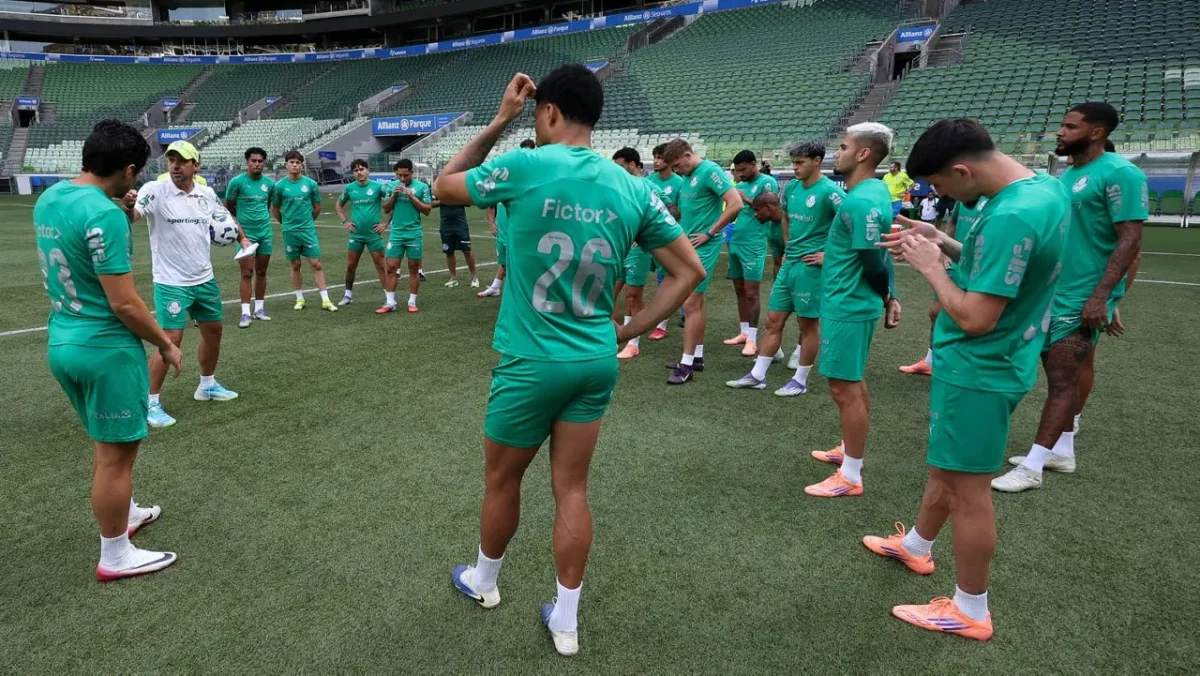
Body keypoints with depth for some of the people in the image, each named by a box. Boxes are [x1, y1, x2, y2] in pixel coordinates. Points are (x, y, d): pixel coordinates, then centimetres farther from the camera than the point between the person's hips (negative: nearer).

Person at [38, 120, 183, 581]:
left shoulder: (49, 197, 5)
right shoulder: (104, 214, -23)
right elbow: (123, 304, -22)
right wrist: (165, 344, -9)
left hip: (62, 341, 9)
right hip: (105, 348, -9)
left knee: (107, 442, 25)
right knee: (116, 452, 5)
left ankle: (125, 513, 43)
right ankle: (115, 556, 18)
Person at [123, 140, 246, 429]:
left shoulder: (207, 193, 0)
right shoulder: (155, 190, -15)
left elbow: (225, 216, 19)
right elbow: (131, 217, -31)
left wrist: (242, 237, 7)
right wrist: (128, 206, -52)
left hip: (204, 279, 6)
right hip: (171, 283, -6)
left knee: (213, 329, 17)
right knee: (171, 339, -9)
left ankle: (207, 385, 38)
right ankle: (151, 403, 6)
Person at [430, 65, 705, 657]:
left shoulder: (525, 167, -13)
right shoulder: (631, 188, 0)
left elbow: (443, 187, 5)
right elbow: (689, 270, 3)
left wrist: (499, 121, 4)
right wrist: (628, 330, 6)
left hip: (531, 361, -4)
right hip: (597, 361, 4)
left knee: (501, 480, 19)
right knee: (572, 489, 14)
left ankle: (483, 581, 43)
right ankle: (565, 620, 26)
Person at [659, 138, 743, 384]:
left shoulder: (710, 171, -15)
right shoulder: (688, 175, 12)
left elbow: (736, 204, -22)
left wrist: (710, 233, -17)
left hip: (703, 247, -9)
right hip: (688, 245, 9)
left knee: (691, 303, -8)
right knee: (696, 300, 14)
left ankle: (687, 364, -1)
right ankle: (697, 356, 23)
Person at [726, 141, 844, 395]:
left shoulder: (829, 191, -14)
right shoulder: (791, 188, 8)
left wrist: (831, 255, -16)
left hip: (810, 267, -7)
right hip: (789, 264, 7)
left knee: (809, 324, 4)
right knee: (773, 320, 9)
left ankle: (800, 381, 15)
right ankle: (758, 375, 16)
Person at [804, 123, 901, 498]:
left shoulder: (861, 201, -23)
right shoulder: (873, 191, 10)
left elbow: (874, 261, -21)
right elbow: (881, 254, 14)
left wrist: (886, 298, -4)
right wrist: (888, 298, 15)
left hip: (847, 307, -11)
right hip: (850, 304, 11)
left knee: (845, 389, -2)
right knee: (853, 384, 21)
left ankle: (851, 476, 9)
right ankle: (848, 450, 37)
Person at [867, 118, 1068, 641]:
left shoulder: (1011, 216, -30)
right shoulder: (1044, 187, 2)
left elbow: (976, 318, -27)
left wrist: (930, 266, -14)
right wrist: (945, 243, 4)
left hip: (978, 369, -10)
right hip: (990, 361, 10)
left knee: (968, 487, 5)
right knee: (946, 465, 26)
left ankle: (971, 611, 23)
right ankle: (916, 546, 48)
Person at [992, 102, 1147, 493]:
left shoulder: (1119, 173, -14)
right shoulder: (1067, 175, 12)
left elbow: (1130, 241, -18)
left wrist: (1100, 295, -24)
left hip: (1082, 298, -9)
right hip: (1052, 292, 9)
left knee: (1062, 381, -5)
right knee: (1058, 376, 14)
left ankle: (1033, 467, -1)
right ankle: (1062, 451, 26)